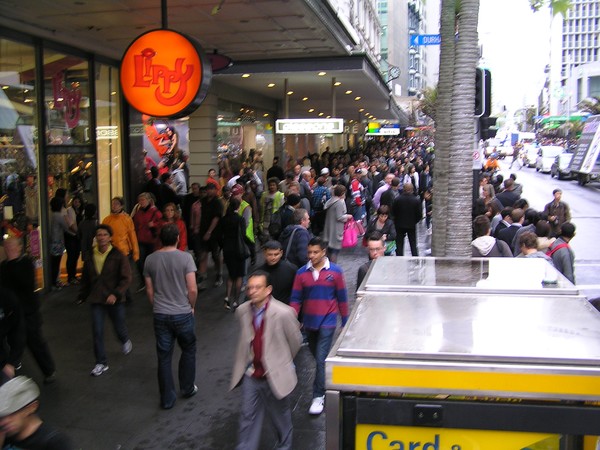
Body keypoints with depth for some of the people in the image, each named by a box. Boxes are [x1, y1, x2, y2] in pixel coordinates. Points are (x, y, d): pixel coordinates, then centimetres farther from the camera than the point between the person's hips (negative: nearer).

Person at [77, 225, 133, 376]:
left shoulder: (118, 256, -9)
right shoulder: (90, 257, 3)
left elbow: (126, 278, -12)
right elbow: (85, 279, 15)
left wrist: (116, 294, -23)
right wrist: (82, 296, 16)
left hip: (114, 300, -2)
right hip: (96, 300, 3)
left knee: (119, 327, 13)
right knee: (97, 332, 0)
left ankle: (125, 341, 49)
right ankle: (101, 363, 12)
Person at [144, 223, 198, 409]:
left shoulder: (150, 259, -2)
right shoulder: (185, 257, -13)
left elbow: (149, 290, 3)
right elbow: (192, 289, -14)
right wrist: (191, 307, 4)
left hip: (160, 315, 3)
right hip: (183, 314, -2)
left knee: (164, 358, 11)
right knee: (188, 351, 20)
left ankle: (167, 399, 19)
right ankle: (187, 389, 32)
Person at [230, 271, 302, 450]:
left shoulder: (283, 313, -21)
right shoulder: (242, 311, -5)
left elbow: (295, 341, -6)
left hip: (275, 376, -3)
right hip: (251, 375, 3)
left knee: (280, 418, 18)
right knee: (248, 417, 10)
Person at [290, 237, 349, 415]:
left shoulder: (335, 271, -7)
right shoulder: (302, 273, -3)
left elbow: (342, 298, 0)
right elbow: (296, 299, 0)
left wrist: (345, 322, 3)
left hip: (327, 322, -3)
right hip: (309, 322, 4)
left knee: (321, 359, -9)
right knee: (316, 355, 19)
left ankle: (319, 396, 0)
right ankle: (326, 381, 44)